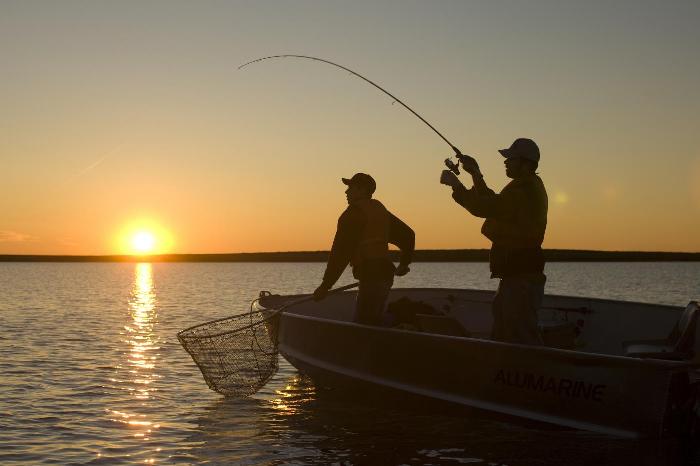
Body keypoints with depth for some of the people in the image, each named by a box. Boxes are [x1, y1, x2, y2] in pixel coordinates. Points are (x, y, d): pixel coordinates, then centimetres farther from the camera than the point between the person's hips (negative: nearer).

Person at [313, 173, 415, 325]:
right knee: (374, 323, 14)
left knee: (364, 324, -11)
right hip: (385, 273, 10)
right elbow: (408, 235, 26)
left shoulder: (354, 212, -10)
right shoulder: (380, 210, 18)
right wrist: (404, 263, 38)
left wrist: (325, 285, -14)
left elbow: (341, 251, -15)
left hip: (371, 276, -10)